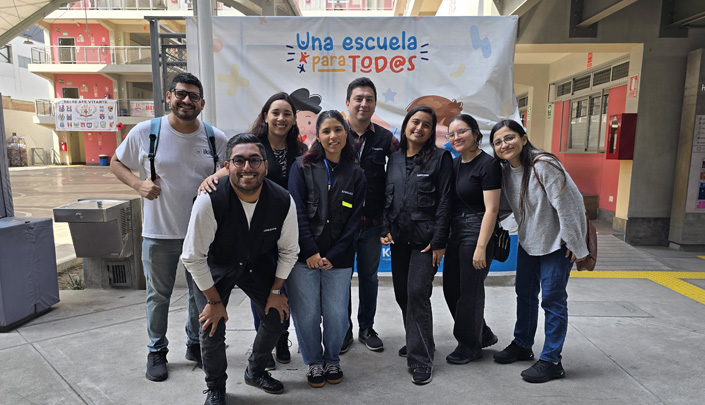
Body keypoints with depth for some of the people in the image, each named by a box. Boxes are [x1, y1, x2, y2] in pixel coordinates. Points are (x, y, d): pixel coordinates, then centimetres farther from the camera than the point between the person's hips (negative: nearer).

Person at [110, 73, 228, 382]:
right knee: (158, 296, 13)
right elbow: (116, 162, 7)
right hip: (159, 232, -1)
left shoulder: (216, 138, -2)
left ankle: (196, 344, 37)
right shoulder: (145, 132, -6)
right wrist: (138, 184, -12)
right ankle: (156, 352, 33)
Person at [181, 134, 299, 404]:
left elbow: (288, 251, -7)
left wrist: (276, 291, -3)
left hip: (258, 264, 3)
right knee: (212, 328, -11)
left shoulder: (284, 202, -24)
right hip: (216, 266, -3)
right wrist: (214, 300, -14)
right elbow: (193, 257, -22)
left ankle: (256, 371, 34)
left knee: (277, 317, 3)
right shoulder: (209, 201, -33)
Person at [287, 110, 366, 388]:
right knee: (306, 315, 3)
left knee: (337, 315, 2)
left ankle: (332, 360, 31)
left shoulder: (356, 175, 7)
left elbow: (353, 221, 3)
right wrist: (310, 251, -10)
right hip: (303, 256, -1)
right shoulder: (303, 167, 3)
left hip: (338, 258, 1)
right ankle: (314, 362, 29)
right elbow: (297, 211, -4)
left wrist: (333, 256, -5)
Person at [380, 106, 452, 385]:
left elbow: (445, 201, -7)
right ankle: (416, 342, 33)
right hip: (399, 238, 5)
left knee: (417, 293, -10)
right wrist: (385, 229, 3)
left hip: (425, 239, -5)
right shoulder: (395, 159, 12)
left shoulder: (440, 158, -2)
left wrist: (439, 241, -12)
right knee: (402, 292, 11)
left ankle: (421, 359, 3)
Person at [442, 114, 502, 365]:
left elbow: (491, 209, -16)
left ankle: (471, 346, 25)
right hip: (456, 234, 8)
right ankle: (483, 335, 35)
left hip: (477, 234, -8)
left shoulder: (487, 164, -12)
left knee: (470, 291, 4)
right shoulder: (454, 164, 11)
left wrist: (481, 247, -19)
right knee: (451, 288, 14)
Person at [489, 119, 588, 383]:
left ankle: (551, 361, 14)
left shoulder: (544, 165, -24)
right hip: (528, 241, 7)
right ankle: (522, 346, 35)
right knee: (525, 294, 17)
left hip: (555, 243, -7)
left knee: (553, 300, 1)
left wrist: (575, 244, -18)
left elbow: (569, 204, -22)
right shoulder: (506, 170, -1)